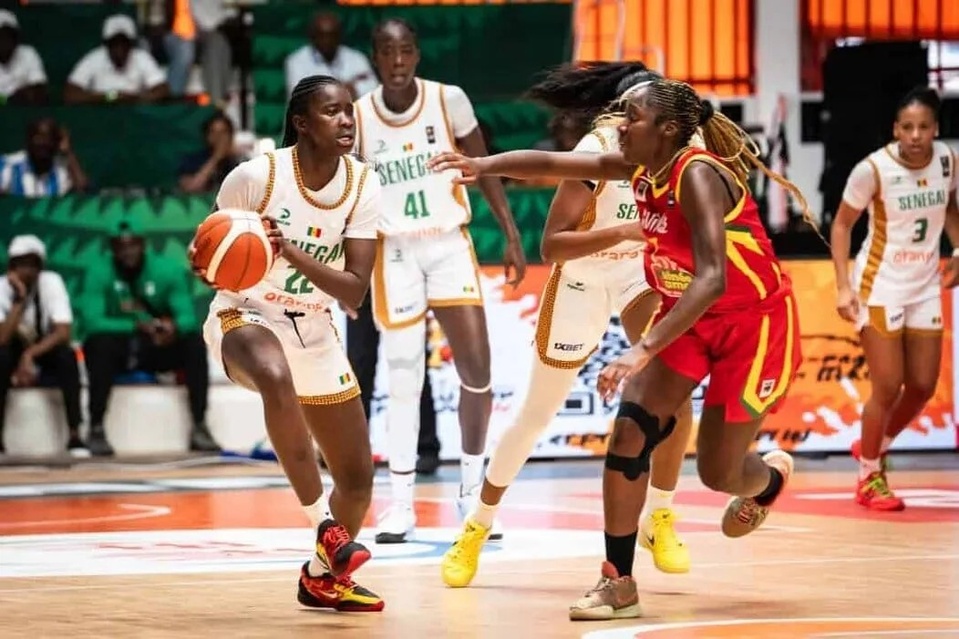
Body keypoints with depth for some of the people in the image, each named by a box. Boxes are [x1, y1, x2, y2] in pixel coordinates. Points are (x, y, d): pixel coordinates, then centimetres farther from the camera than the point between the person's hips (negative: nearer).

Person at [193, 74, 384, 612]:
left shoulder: (363, 185, -9)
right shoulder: (257, 176, -19)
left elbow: (355, 292, -14)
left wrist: (291, 251, -29)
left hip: (315, 330, 5)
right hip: (245, 317, -5)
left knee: (358, 477, 8)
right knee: (276, 376, -42)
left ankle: (323, 576, 37)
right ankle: (325, 527, -33)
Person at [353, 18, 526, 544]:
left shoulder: (449, 101, -7)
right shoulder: (358, 117, -6)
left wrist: (512, 235, -2)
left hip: (450, 244, 1)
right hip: (394, 251, 0)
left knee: (476, 366, -6)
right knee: (403, 381, -3)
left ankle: (472, 490, 10)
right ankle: (401, 505, 4)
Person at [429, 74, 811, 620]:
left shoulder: (697, 175, -29)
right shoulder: (641, 169, -6)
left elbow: (711, 278, -39)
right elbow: (556, 163, 1)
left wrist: (645, 349, -46)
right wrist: (485, 165, -17)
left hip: (755, 322, -7)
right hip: (688, 315, 7)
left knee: (719, 472, 2)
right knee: (631, 431, -10)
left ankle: (771, 478, 40)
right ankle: (618, 582, -4)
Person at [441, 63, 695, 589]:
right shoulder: (597, 150, -27)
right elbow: (551, 245, -30)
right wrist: (622, 232, -42)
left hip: (640, 273, 4)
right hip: (582, 279, -4)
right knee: (537, 413, 6)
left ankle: (659, 517, -1)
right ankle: (476, 528, 24)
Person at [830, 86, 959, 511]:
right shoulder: (873, 169, -20)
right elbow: (842, 224, -9)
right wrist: (843, 285, -15)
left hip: (925, 287, 5)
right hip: (880, 288, -5)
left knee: (923, 386, 8)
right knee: (888, 388, -5)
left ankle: (874, 447, 34)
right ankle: (869, 477, 16)